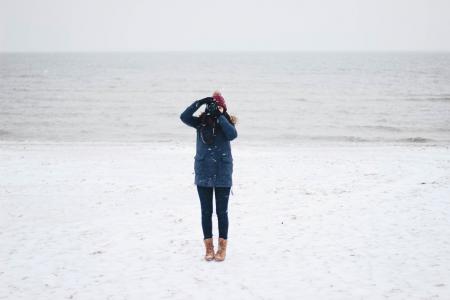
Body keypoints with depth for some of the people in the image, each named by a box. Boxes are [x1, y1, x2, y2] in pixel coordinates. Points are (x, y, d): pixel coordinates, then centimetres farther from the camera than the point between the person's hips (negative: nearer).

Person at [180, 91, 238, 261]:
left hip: (222, 175, -1)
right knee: (206, 212, 8)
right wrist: (199, 103, -23)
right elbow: (184, 117, -16)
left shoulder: (226, 123, -2)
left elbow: (232, 135, -23)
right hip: (203, 174, 2)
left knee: (222, 212, 4)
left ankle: (222, 247, 13)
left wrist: (219, 116, -24)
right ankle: (209, 247, 17)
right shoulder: (201, 122, 0)